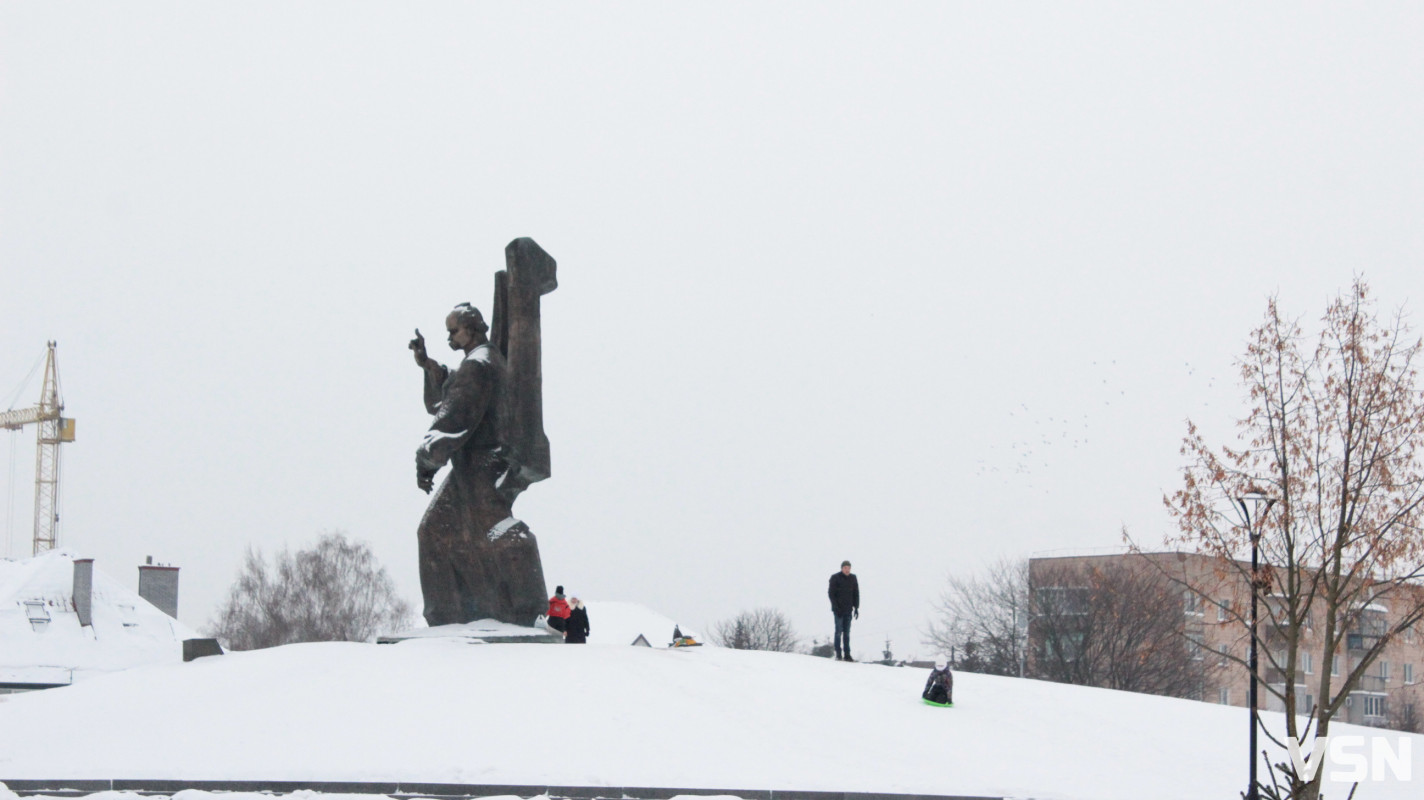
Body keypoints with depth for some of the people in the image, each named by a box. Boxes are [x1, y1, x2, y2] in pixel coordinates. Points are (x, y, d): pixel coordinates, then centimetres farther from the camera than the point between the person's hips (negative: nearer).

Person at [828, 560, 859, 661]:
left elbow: (856, 594, 13)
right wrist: (835, 607, -13)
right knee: (839, 631, -6)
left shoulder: (853, 578, 8)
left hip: (848, 610, 4)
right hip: (839, 610, -4)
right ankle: (838, 654, -4)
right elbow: (831, 593, -6)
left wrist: (856, 608, 6)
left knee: (847, 633, 5)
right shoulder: (835, 578, -4)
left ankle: (847, 654, 7)